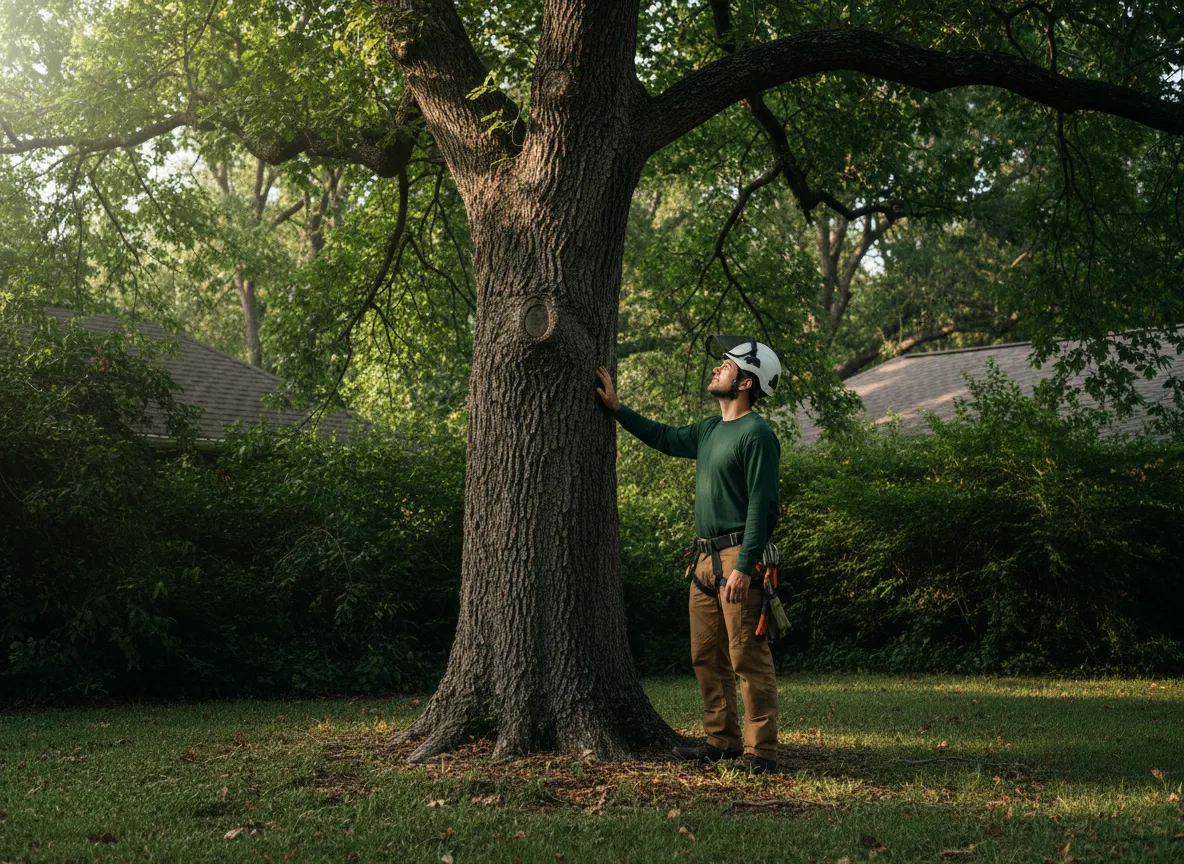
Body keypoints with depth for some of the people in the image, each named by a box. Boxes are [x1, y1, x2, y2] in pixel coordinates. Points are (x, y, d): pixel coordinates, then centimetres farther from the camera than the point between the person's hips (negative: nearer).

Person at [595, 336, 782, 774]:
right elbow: (666, 438, 34)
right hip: (706, 558, 9)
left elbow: (761, 506, -16)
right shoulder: (710, 429, 16)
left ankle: (761, 751, -5)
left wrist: (744, 568, -22)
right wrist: (617, 408, 33)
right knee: (706, 656, 10)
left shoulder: (757, 434, -11)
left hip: (739, 556, -9)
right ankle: (722, 741, 18)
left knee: (748, 657, -8)